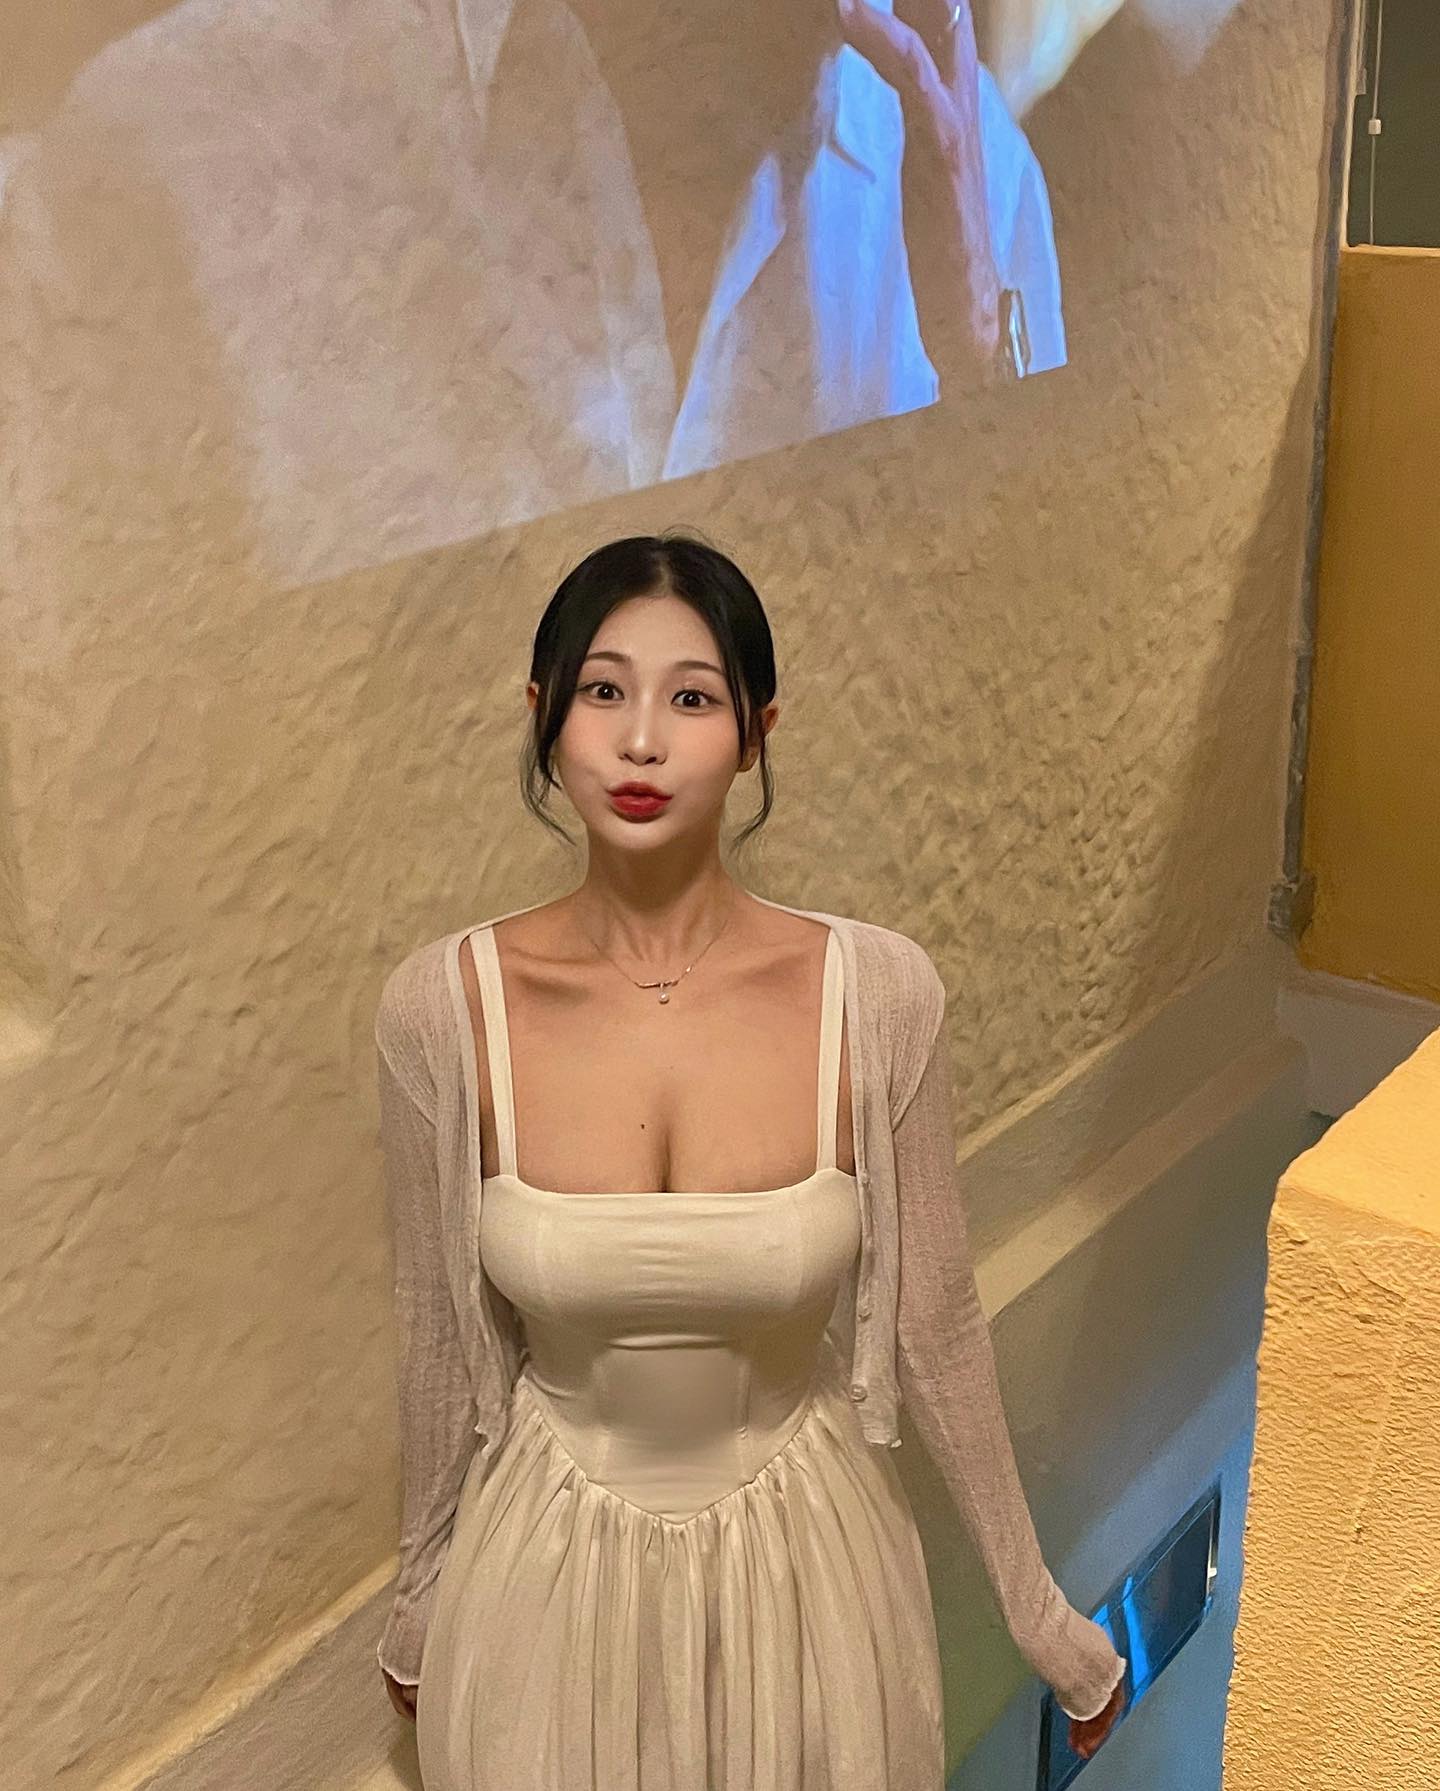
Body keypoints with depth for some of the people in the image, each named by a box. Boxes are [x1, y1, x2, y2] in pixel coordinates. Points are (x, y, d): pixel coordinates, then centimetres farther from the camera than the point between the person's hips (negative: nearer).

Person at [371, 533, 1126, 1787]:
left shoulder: (878, 992, -19)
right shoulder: (442, 1008, -17)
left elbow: (935, 1325, -6)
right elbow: (441, 1341, -3)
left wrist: (1037, 1610, 4)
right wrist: (421, 1600, 9)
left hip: (801, 1560, 0)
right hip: (550, 1573, 0)